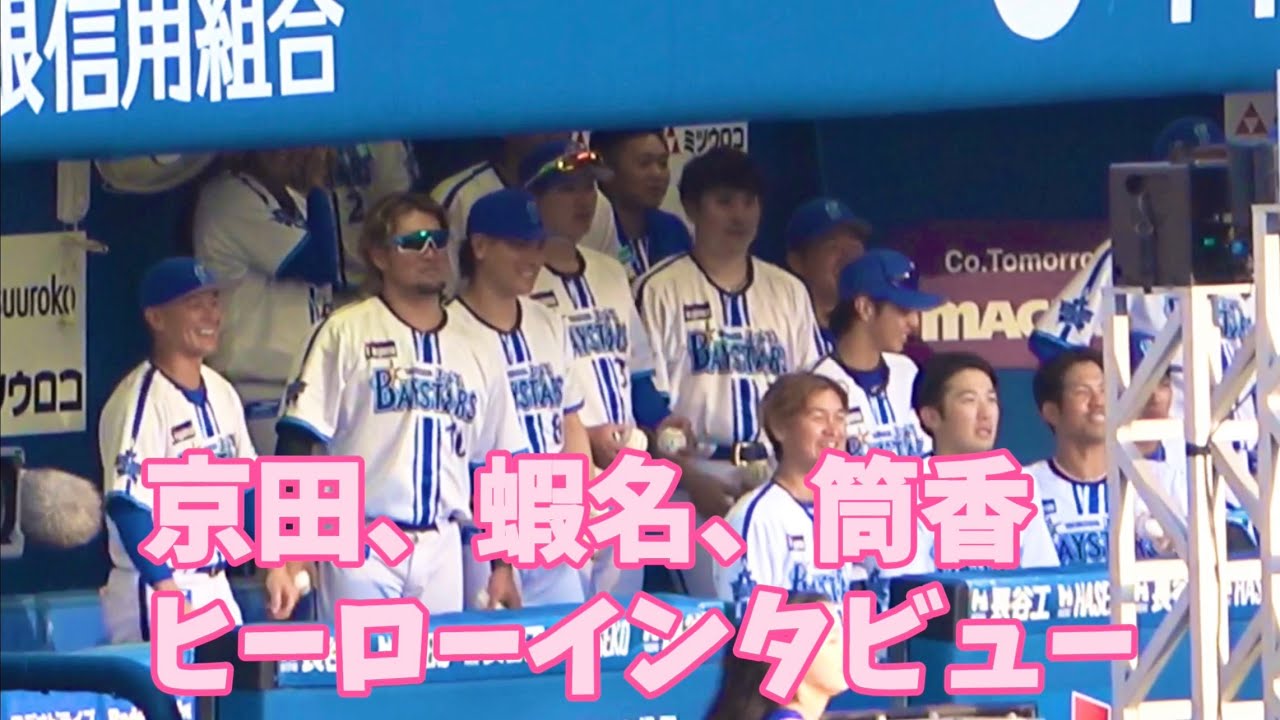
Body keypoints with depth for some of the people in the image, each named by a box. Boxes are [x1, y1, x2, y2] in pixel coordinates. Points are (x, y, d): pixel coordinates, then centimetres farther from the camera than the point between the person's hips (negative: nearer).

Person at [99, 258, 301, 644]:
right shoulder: (140, 402, -16)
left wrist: (274, 565, 14)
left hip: (216, 589, 8)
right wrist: (170, 592, -28)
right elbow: (128, 508, -22)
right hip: (156, 592, -8)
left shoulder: (222, 394, 10)